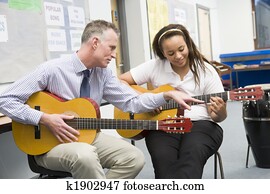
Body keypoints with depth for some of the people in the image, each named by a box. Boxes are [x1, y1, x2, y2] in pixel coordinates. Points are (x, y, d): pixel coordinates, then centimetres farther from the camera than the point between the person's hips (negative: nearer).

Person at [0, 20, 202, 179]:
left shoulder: (103, 73, 0)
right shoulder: (52, 69, -17)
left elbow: (132, 101, -2)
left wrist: (168, 95, -14)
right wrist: (45, 119, -24)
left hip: (86, 136, 6)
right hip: (50, 143, -6)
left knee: (134, 157, -14)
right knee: (85, 155, -39)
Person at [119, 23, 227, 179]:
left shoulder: (206, 71, 3)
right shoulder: (154, 66, 4)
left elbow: (219, 117, 4)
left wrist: (220, 113, -21)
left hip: (200, 124, 0)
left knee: (192, 155, -35)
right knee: (163, 159, -32)